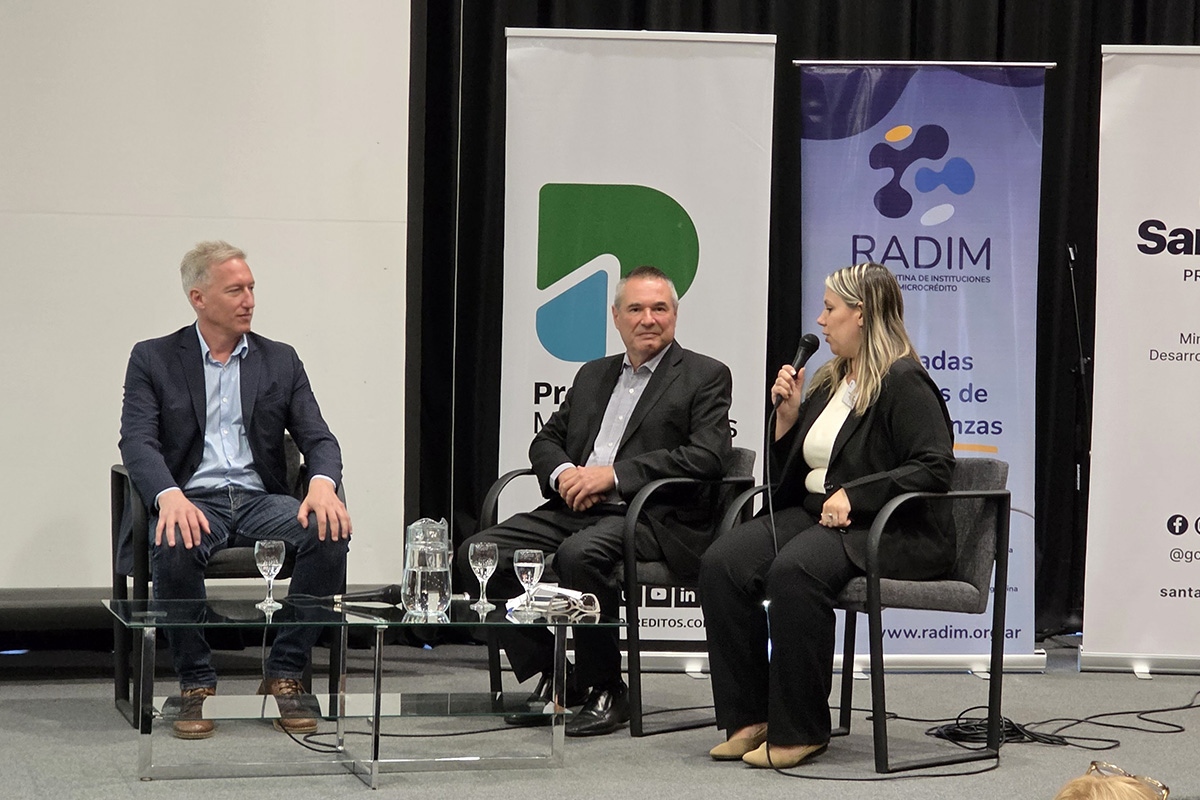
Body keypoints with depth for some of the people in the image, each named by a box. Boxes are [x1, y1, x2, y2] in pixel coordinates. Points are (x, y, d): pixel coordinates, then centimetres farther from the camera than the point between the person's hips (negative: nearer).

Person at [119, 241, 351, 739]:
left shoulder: (280, 361, 15)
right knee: (174, 548, -37)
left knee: (330, 534, -28)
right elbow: (138, 442, -7)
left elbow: (318, 437, 7)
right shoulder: (154, 360, 6)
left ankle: (284, 676, -17)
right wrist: (170, 496, -29)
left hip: (260, 499, 3)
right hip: (192, 502, -3)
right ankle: (196, 685, -18)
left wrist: (323, 484, -19)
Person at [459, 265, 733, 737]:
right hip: (575, 509, 7)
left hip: (654, 516, -7)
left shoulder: (706, 376, 4)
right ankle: (551, 678, -2)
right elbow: (546, 439, 23)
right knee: (478, 553, -12)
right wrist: (562, 472, -4)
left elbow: (707, 455, -10)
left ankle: (605, 691, -19)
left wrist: (614, 474, -16)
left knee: (579, 553, -37)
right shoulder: (593, 375, 24)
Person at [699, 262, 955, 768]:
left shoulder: (904, 383, -7)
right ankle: (748, 719, -14)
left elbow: (934, 468, -19)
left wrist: (854, 495, -23)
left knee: (795, 570, -36)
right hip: (814, 515, 8)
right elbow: (790, 474, 25)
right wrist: (788, 414, 8)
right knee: (722, 563, -18)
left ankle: (799, 731, -25)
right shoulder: (829, 381, 20)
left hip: (891, 531, -8)